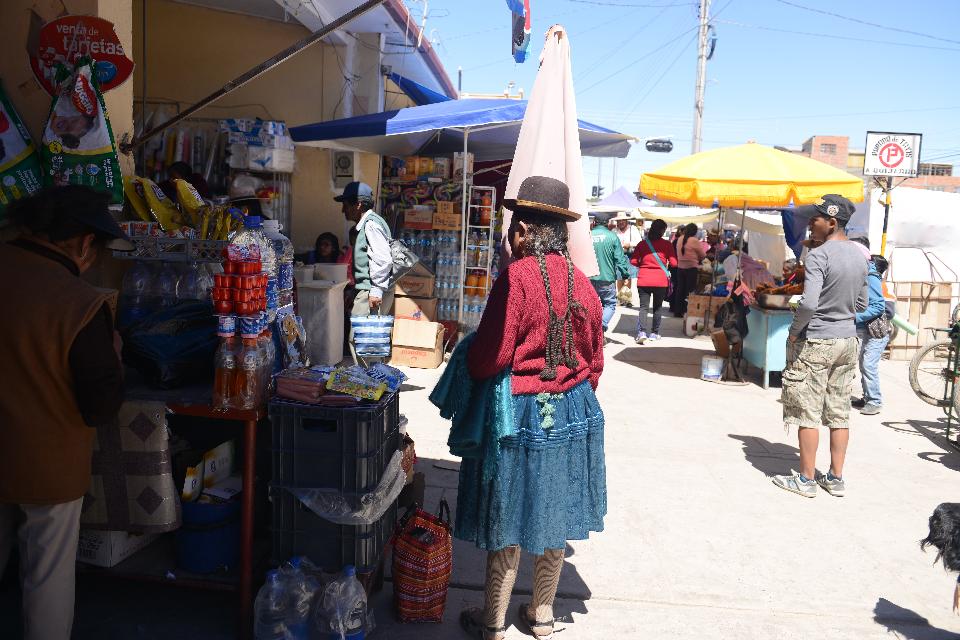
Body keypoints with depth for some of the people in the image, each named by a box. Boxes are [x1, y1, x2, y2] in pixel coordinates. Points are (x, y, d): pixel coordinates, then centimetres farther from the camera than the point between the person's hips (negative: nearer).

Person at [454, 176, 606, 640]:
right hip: (575, 410, 6)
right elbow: (595, 358, 9)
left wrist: (469, 369, 2)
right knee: (555, 518, 17)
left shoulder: (516, 278, -18)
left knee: (510, 519, 8)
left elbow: (491, 356, -20)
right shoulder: (581, 281, 1)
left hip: (522, 411, -6)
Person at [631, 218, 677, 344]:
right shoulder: (667, 244, -4)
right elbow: (673, 263, -6)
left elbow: (633, 261, -2)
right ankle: (654, 333, 17)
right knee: (658, 307, 14)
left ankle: (641, 332, -14)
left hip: (643, 280, 1)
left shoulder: (642, 244, 0)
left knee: (643, 307, 2)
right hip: (661, 280, 0)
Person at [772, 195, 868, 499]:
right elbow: (861, 303, 16)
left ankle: (806, 480, 9)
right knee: (839, 412, 12)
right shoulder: (859, 256, 8)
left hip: (815, 342, -8)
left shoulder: (819, 256, -17)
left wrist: (794, 331, -11)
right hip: (847, 340, 8)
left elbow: (808, 304, -25)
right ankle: (836, 478, 21)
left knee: (808, 413, 2)